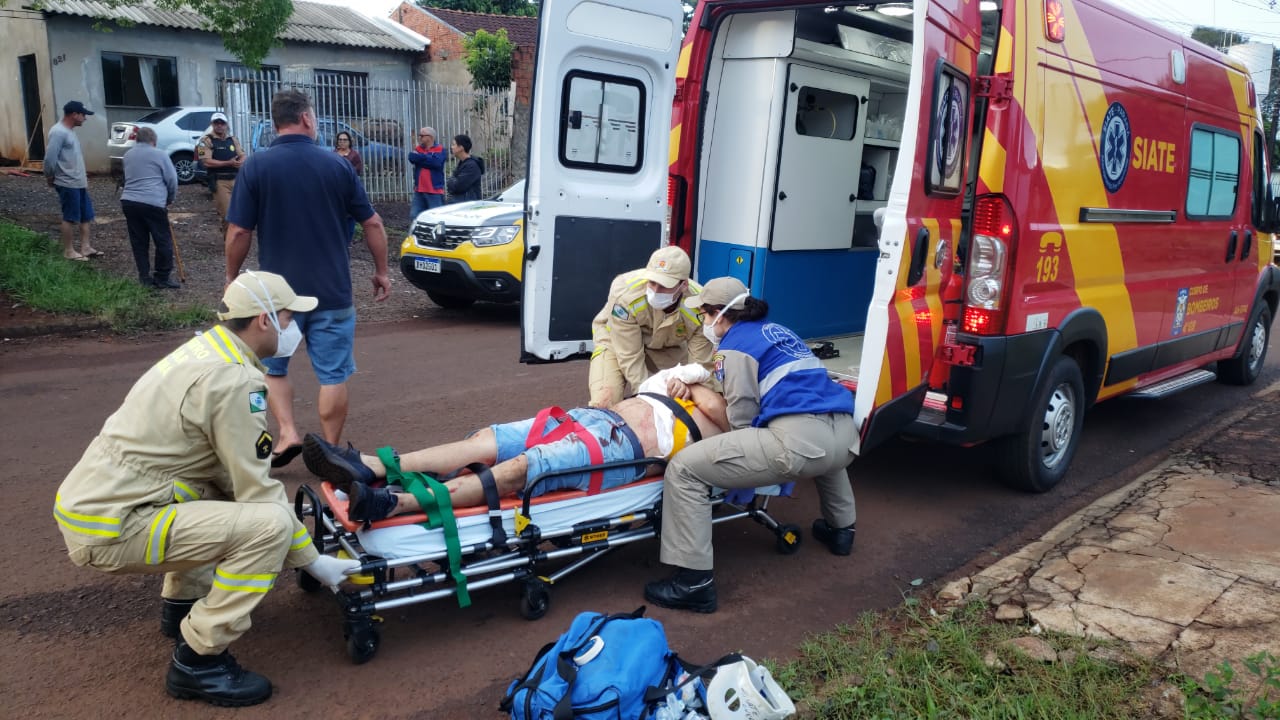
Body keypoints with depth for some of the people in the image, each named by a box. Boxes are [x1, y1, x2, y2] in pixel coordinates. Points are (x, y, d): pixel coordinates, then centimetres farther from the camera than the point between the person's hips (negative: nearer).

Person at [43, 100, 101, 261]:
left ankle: (85, 247, 19)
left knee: (86, 216, 12)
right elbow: (50, 158, -21)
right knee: (70, 218, -1)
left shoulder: (70, 131, 14)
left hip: (79, 183, 9)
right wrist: (50, 177, -9)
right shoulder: (58, 132, -17)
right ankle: (69, 251, 8)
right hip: (67, 184, -9)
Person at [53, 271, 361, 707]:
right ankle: (197, 662, -7)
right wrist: (313, 560, -5)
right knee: (269, 523, -19)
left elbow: (232, 473, 17)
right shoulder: (234, 380, -18)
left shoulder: (205, 350, 10)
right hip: (109, 529, -10)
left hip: (90, 498, 10)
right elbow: (258, 491, -16)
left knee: (227, 490, 24)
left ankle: (182, 602, 29)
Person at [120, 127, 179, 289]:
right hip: (152, 203, -6)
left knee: (139, 242, 11)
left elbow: (129, 179, 24)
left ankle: (144, 277, 13)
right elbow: (172, 179, 0)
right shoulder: (159, 154, 0)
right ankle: (162, 278, 3)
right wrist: (170, 199, 15)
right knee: (164, 241, 2)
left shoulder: (128, 155, 19)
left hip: (128, 202, 6)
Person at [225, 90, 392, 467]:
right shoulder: (338, 165, -1)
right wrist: (381, 271, 12)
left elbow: (238, 232, -6)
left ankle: (288, 433, 6)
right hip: (333, 292, 0)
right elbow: (372, 224, 1)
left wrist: (232, 277, 8)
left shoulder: (255, 166, -6)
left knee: (272, 367, 20)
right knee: (333, 375, 7)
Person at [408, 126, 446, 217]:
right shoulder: (418, 149, 14)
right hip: (419, 190, 6)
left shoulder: (440, 150, -2)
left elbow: (436, 162, -20)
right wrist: (427, 158, -16)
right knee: (414, 217, 6)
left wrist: (420, 157, -8)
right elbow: (412, 157, -6)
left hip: (435, 191, -5)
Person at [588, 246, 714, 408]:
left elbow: (700, 364, -22)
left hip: (667, 348, 3)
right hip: (617, 341, -3)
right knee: (604, 402, -22)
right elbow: (630, 356, -29)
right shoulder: (625, 293, -37)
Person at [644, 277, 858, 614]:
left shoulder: (735, 344, 4)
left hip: (799, 441, -9)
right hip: (845, 435, 9)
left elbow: (743, 418, 3)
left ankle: (694, 582, -7)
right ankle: (840, 528, 55)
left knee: (684, 469, -5)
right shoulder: (775, 330, 28)